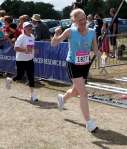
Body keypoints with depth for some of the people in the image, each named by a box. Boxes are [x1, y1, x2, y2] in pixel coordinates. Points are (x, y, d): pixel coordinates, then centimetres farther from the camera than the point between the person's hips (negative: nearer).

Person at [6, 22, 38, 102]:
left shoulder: (32, 37, 7)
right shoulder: (21, 37, -15)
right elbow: (16, 48, -20)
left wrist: (32, 52, 6)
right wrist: (25, 50, -30)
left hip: (30, 60, 6)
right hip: (21, 60, -6)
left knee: (31, 77, 0)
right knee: (20, 76, 5)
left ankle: (33, 94, 4)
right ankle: (10, 80, 38)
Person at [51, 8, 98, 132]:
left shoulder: (92, 32, -6)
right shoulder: (70, 32, -15)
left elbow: (96, 50, 0)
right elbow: (53, 43, -12)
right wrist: (56, 34, -31)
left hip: (85, 65, 5)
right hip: (73, 65, -5)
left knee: (76, 91, 21)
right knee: (83, 93, -12)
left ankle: (62, 98, 55)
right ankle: (88, 122, -3)